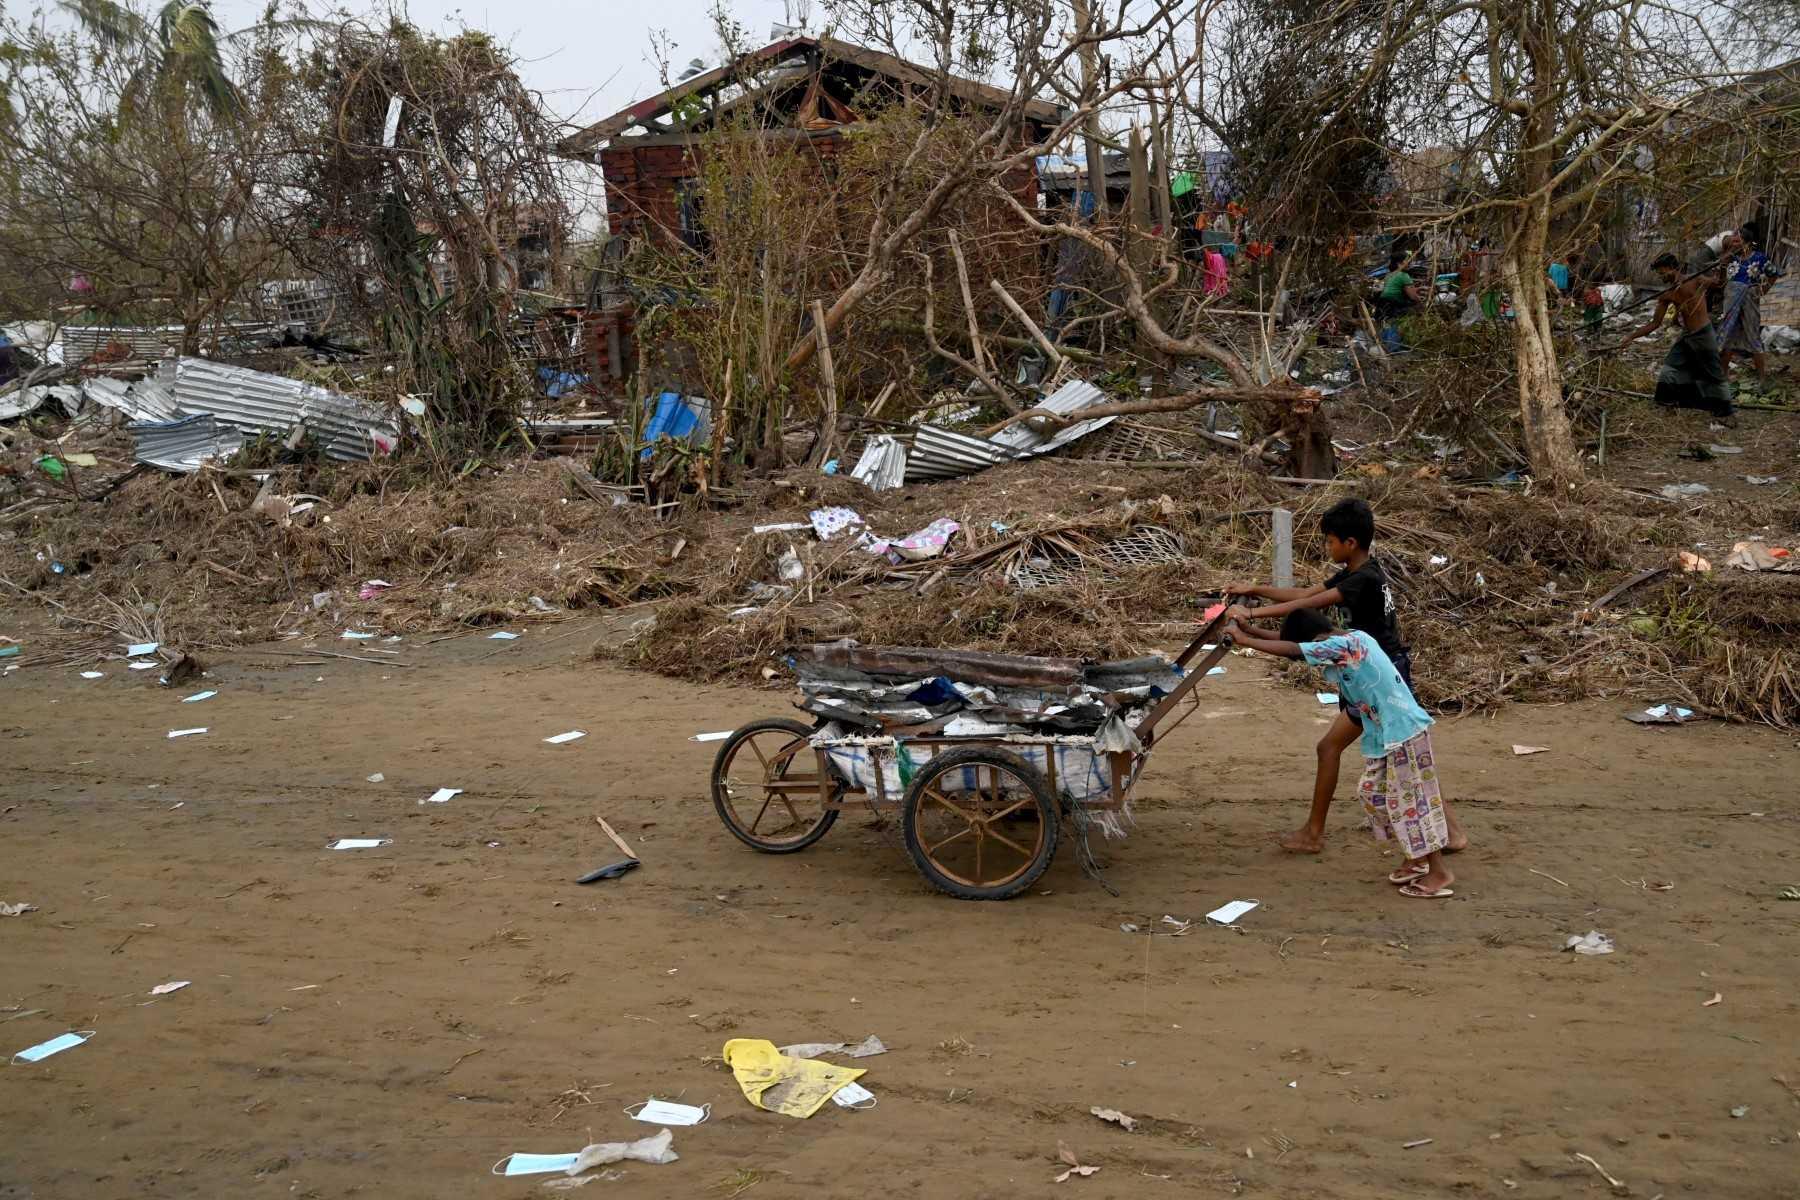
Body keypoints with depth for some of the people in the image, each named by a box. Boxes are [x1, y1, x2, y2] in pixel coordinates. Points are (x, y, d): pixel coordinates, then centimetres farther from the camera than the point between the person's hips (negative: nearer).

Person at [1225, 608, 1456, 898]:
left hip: (1404, 733, -10)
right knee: (1374, 794, 15)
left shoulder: (1342, 646, -22)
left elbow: (1291, 649, -25)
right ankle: (1417, 858, 27)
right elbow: (1292, 640, 10)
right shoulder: (1347, 640, 6)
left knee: (1411, 801, -2)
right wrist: (1248, 628, 4)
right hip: (1385, 735, 10)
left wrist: (1244, 639, -18)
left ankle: (1439, 874, 7)